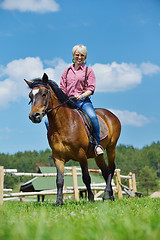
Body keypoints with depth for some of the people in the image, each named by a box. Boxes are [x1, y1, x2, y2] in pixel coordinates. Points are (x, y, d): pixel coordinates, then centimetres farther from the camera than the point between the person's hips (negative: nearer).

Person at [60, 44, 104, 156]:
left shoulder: (88, 71, 9)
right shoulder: (67, 71, 18)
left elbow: (91, 89, 0)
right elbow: (62, 89, 16)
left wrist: (81, 96, -19)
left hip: (84, 101, -3)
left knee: (92, 117, -34)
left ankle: (97, 144, -21)